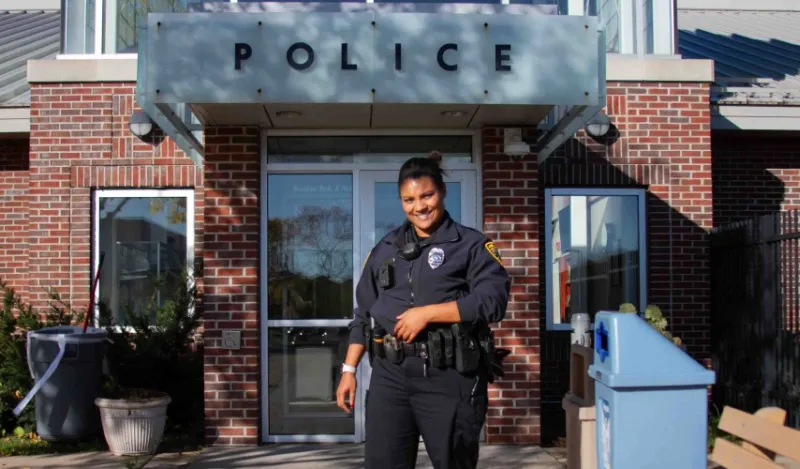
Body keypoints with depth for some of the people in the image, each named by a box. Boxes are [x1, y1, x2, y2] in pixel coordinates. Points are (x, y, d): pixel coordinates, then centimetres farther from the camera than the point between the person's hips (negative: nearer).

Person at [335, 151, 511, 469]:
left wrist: (426, 313, -16)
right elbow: (363, 314, 17)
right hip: (389, 376, 4)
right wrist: (349, 369, 10)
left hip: (450, 377, -3)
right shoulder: (385, 249, 15)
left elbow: (493, 300, -13)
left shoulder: (471, 244, 1)